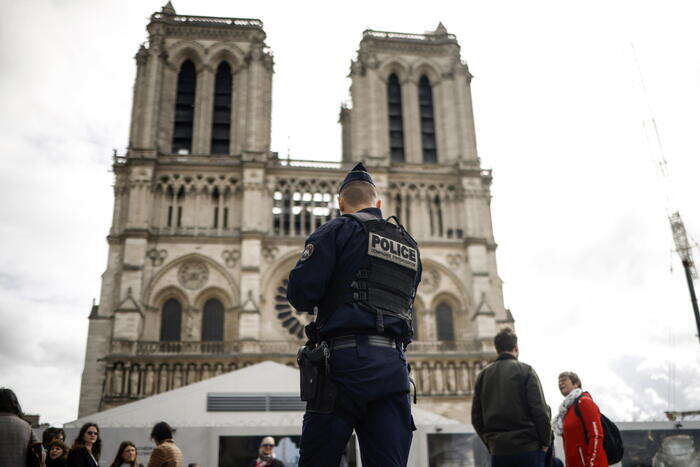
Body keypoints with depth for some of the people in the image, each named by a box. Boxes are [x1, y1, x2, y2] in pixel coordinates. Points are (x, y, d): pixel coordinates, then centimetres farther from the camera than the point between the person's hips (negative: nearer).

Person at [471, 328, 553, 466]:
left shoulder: (483, 375, 8)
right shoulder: (525, 370, -4)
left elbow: (476, 417, 9)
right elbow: (540, 410, -9)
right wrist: (545, 442, 2)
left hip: (498, 451, 4)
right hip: (528, 449, -4)